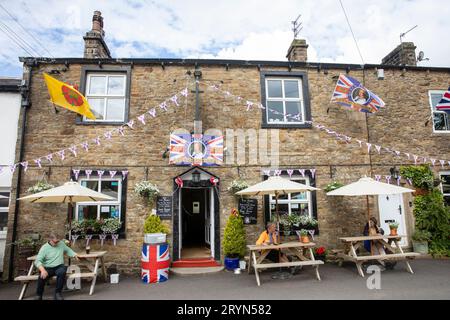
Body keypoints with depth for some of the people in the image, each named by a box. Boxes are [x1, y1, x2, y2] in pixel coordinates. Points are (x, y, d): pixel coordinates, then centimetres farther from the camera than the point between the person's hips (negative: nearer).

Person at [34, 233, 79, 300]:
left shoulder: (61, 243, 6)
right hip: (48, 268, -1)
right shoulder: (44, 248, -6)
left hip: (59, 267, 1)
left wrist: (74, 255, 5)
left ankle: (58, 293, -17)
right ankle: (39, 295, -5)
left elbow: (68, 250, 23)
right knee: (42, 277, -32)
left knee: (62, 272, -33)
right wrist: (42, 270, -32)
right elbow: (37, 261, -14)